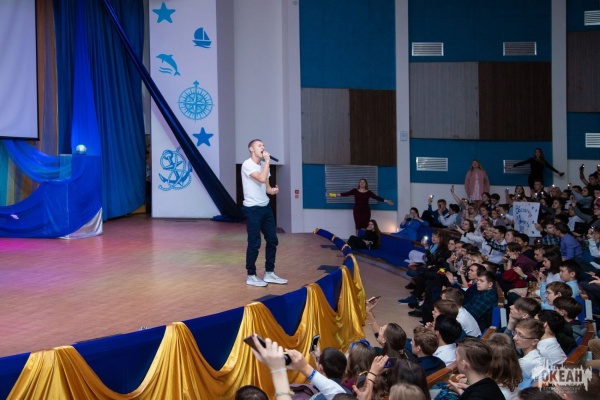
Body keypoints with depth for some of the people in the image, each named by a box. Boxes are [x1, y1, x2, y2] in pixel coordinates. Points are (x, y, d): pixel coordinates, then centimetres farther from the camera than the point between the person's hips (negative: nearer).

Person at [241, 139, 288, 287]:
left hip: (265, 207, 8)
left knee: (272, 240, 9)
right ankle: (251, 276, 7)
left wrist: (272, 190, -6)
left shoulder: (263, 164, 13)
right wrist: (267, 161, -17)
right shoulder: (247, 164, -14)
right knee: (254, 243, -4)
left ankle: (269, 273, 20)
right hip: (253, 209, -8)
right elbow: (262, 178, -28)